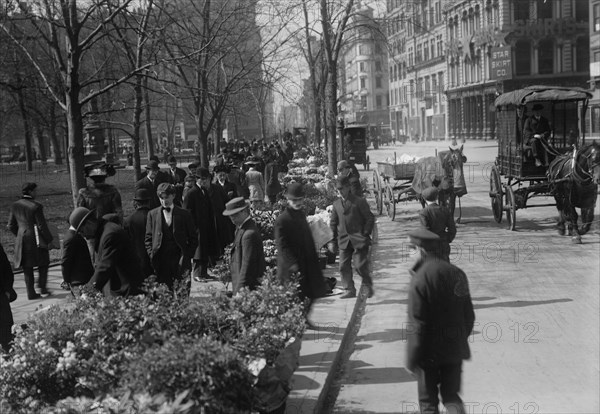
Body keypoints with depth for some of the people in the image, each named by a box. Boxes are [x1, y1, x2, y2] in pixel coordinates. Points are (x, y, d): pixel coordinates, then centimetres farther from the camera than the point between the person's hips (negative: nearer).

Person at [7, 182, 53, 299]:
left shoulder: (15, 206, 4)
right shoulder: (36, 206, -15)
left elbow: (11, 226, 9)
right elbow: (42, 226, -13)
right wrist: (49, 239, -2)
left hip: (22, 241, 5)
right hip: (37, 240, -5)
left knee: (27, 268, 10)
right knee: (43, 263, 14)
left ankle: (31, 293, 11)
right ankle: (42, 287, 7)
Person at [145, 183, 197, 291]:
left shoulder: (184, 214, 4)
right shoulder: (152, 214, 9)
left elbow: (193, 238, 7)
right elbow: (148, 238, 12)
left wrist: (188, 256, -3)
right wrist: (151, 255, 0)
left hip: (180, 260, -1)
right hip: (161, 261, 1)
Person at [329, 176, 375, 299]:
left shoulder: (359, 201, -4)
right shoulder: (336, 204, 10)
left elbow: (370, 219, -2)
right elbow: (333, 223, 15)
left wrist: (365, 234, -8)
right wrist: (334, 241, 10)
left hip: (359, 240, -5)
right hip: (344, 241, 5)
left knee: (360, 265, -7)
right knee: (344, 266, 0)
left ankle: (368, 286, 17)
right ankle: (350, 290, 11)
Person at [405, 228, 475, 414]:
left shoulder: (420, 279, -20)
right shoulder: (457, 273, 0)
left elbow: (417, 325, -19)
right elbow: (469, 316, 8)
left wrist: (411, 359, -10)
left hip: (429, 353, -5)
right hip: (454, 350, 5)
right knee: (451, 395, 18)